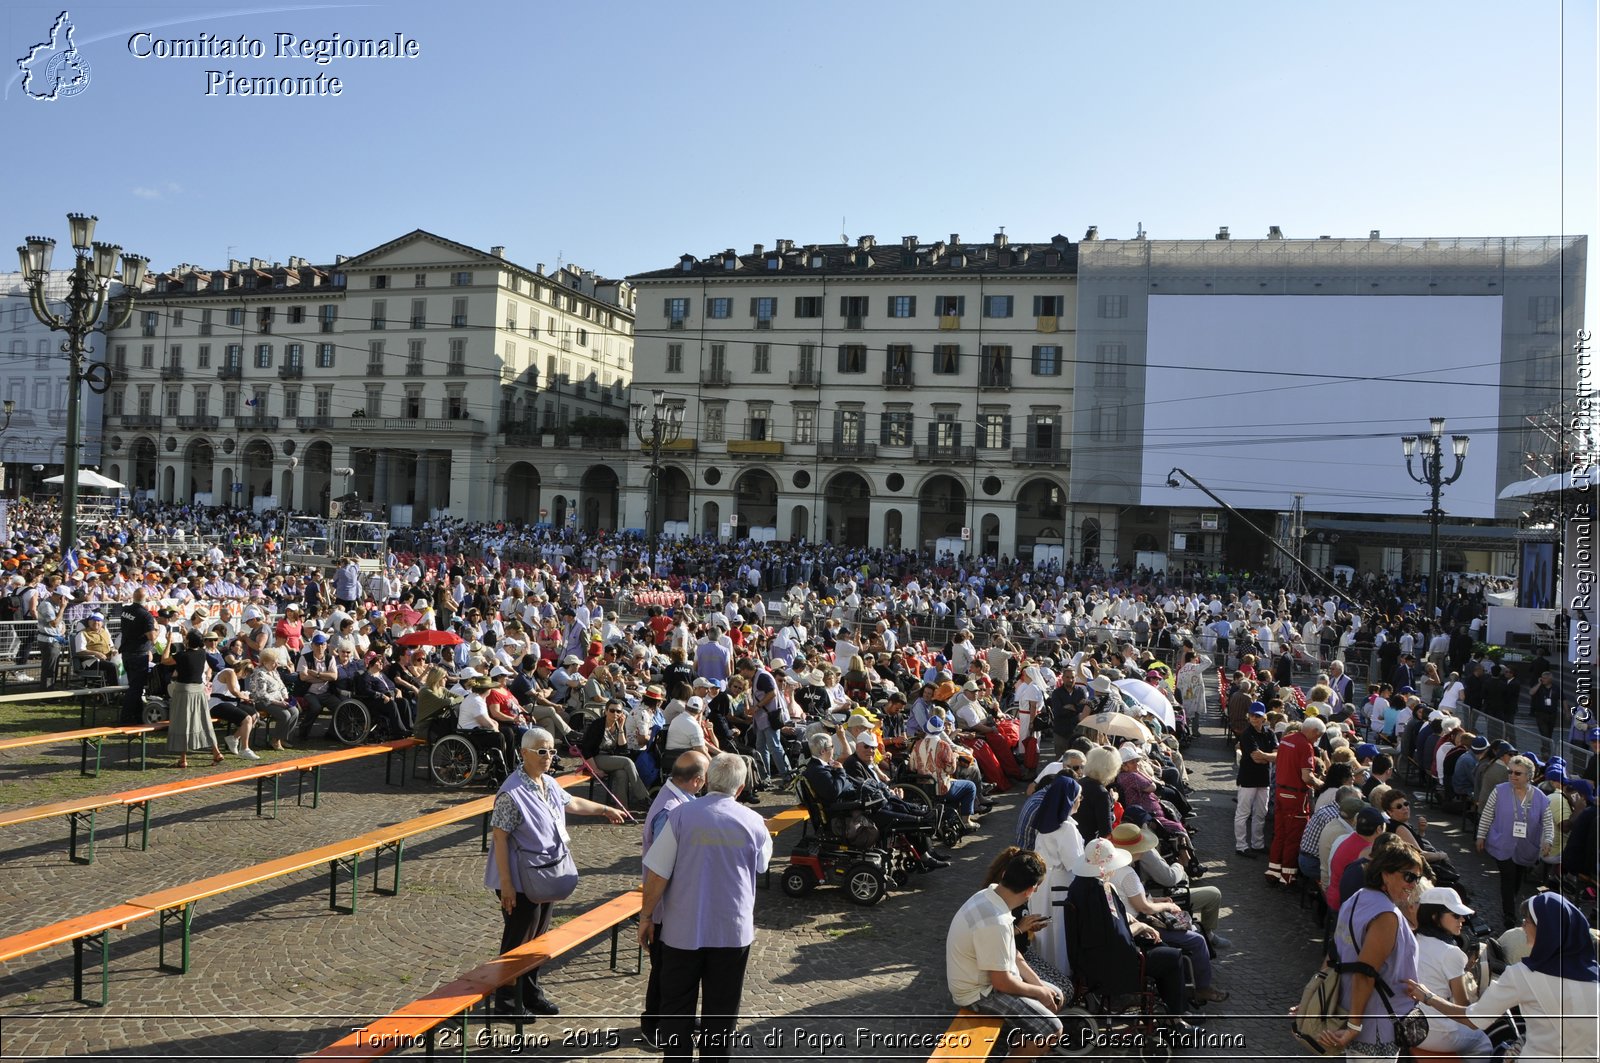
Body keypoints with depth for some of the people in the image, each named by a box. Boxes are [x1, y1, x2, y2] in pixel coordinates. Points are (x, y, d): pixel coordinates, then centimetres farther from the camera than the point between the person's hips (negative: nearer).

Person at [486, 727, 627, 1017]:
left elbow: (571, 803, 24)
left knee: (538, 936, 19)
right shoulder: (512, 792, -21)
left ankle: (530, 992, 34)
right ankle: (507, 1001, 20)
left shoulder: (549, 784, 4)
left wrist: (604, 809, 35)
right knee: (518, 940, 4)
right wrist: (506, 883, -22)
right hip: (523, 880, -8)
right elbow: (500, 837, -21)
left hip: (547, 875, 8)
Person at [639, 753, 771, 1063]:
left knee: (677, 1009, 15)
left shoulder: (680, 815, -13)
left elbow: (657, 875, -12)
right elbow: (762, 864, 13)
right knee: (721, 1011, 15)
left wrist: (646, 916, 2)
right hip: (733, 930, 1)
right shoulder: (754, 822, -7)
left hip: (683, 929, -1)